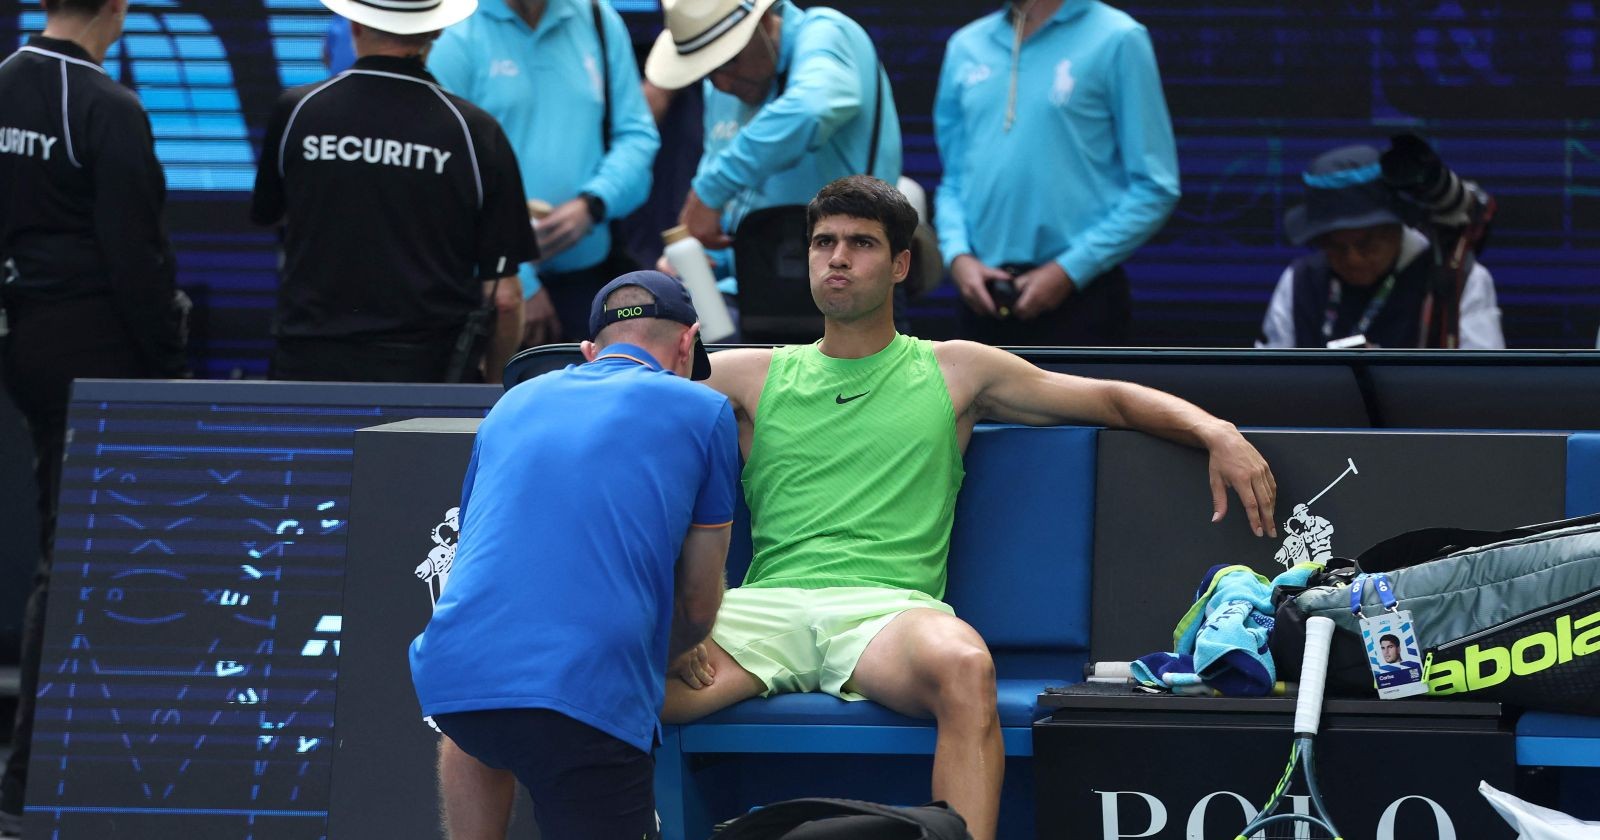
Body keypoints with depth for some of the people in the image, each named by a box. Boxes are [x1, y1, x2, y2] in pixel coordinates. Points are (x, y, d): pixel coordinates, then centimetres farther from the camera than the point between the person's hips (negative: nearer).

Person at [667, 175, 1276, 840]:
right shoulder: (750, 375, 22)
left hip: (888, 607, -1)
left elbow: (1113, 400, 22)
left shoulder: (953, 372, 21)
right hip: (767, 605, 1)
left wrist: (1218, 434, 3)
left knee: (962, 664, -40)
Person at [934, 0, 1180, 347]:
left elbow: (1154, 188, -7)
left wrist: (1069, 269, -13)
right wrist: (957, 254, -2)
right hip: (987, 302, 5)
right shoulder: (966, 47, 10)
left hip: (1077, 300, -5)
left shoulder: (1116, 41, -5)